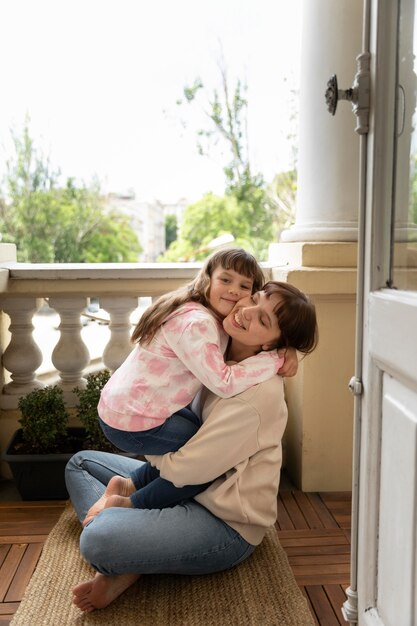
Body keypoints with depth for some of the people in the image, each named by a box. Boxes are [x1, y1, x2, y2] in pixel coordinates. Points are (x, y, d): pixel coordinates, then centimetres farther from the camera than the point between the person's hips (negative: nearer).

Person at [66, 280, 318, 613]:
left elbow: (181, 468, -21)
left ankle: (124, 568, 1)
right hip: (189, 487, 10)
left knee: (96, 541, -33)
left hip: (226, 526, -10)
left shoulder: (259, 393, -27)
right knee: (81, 462, 15)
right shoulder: (226, 360, 0)